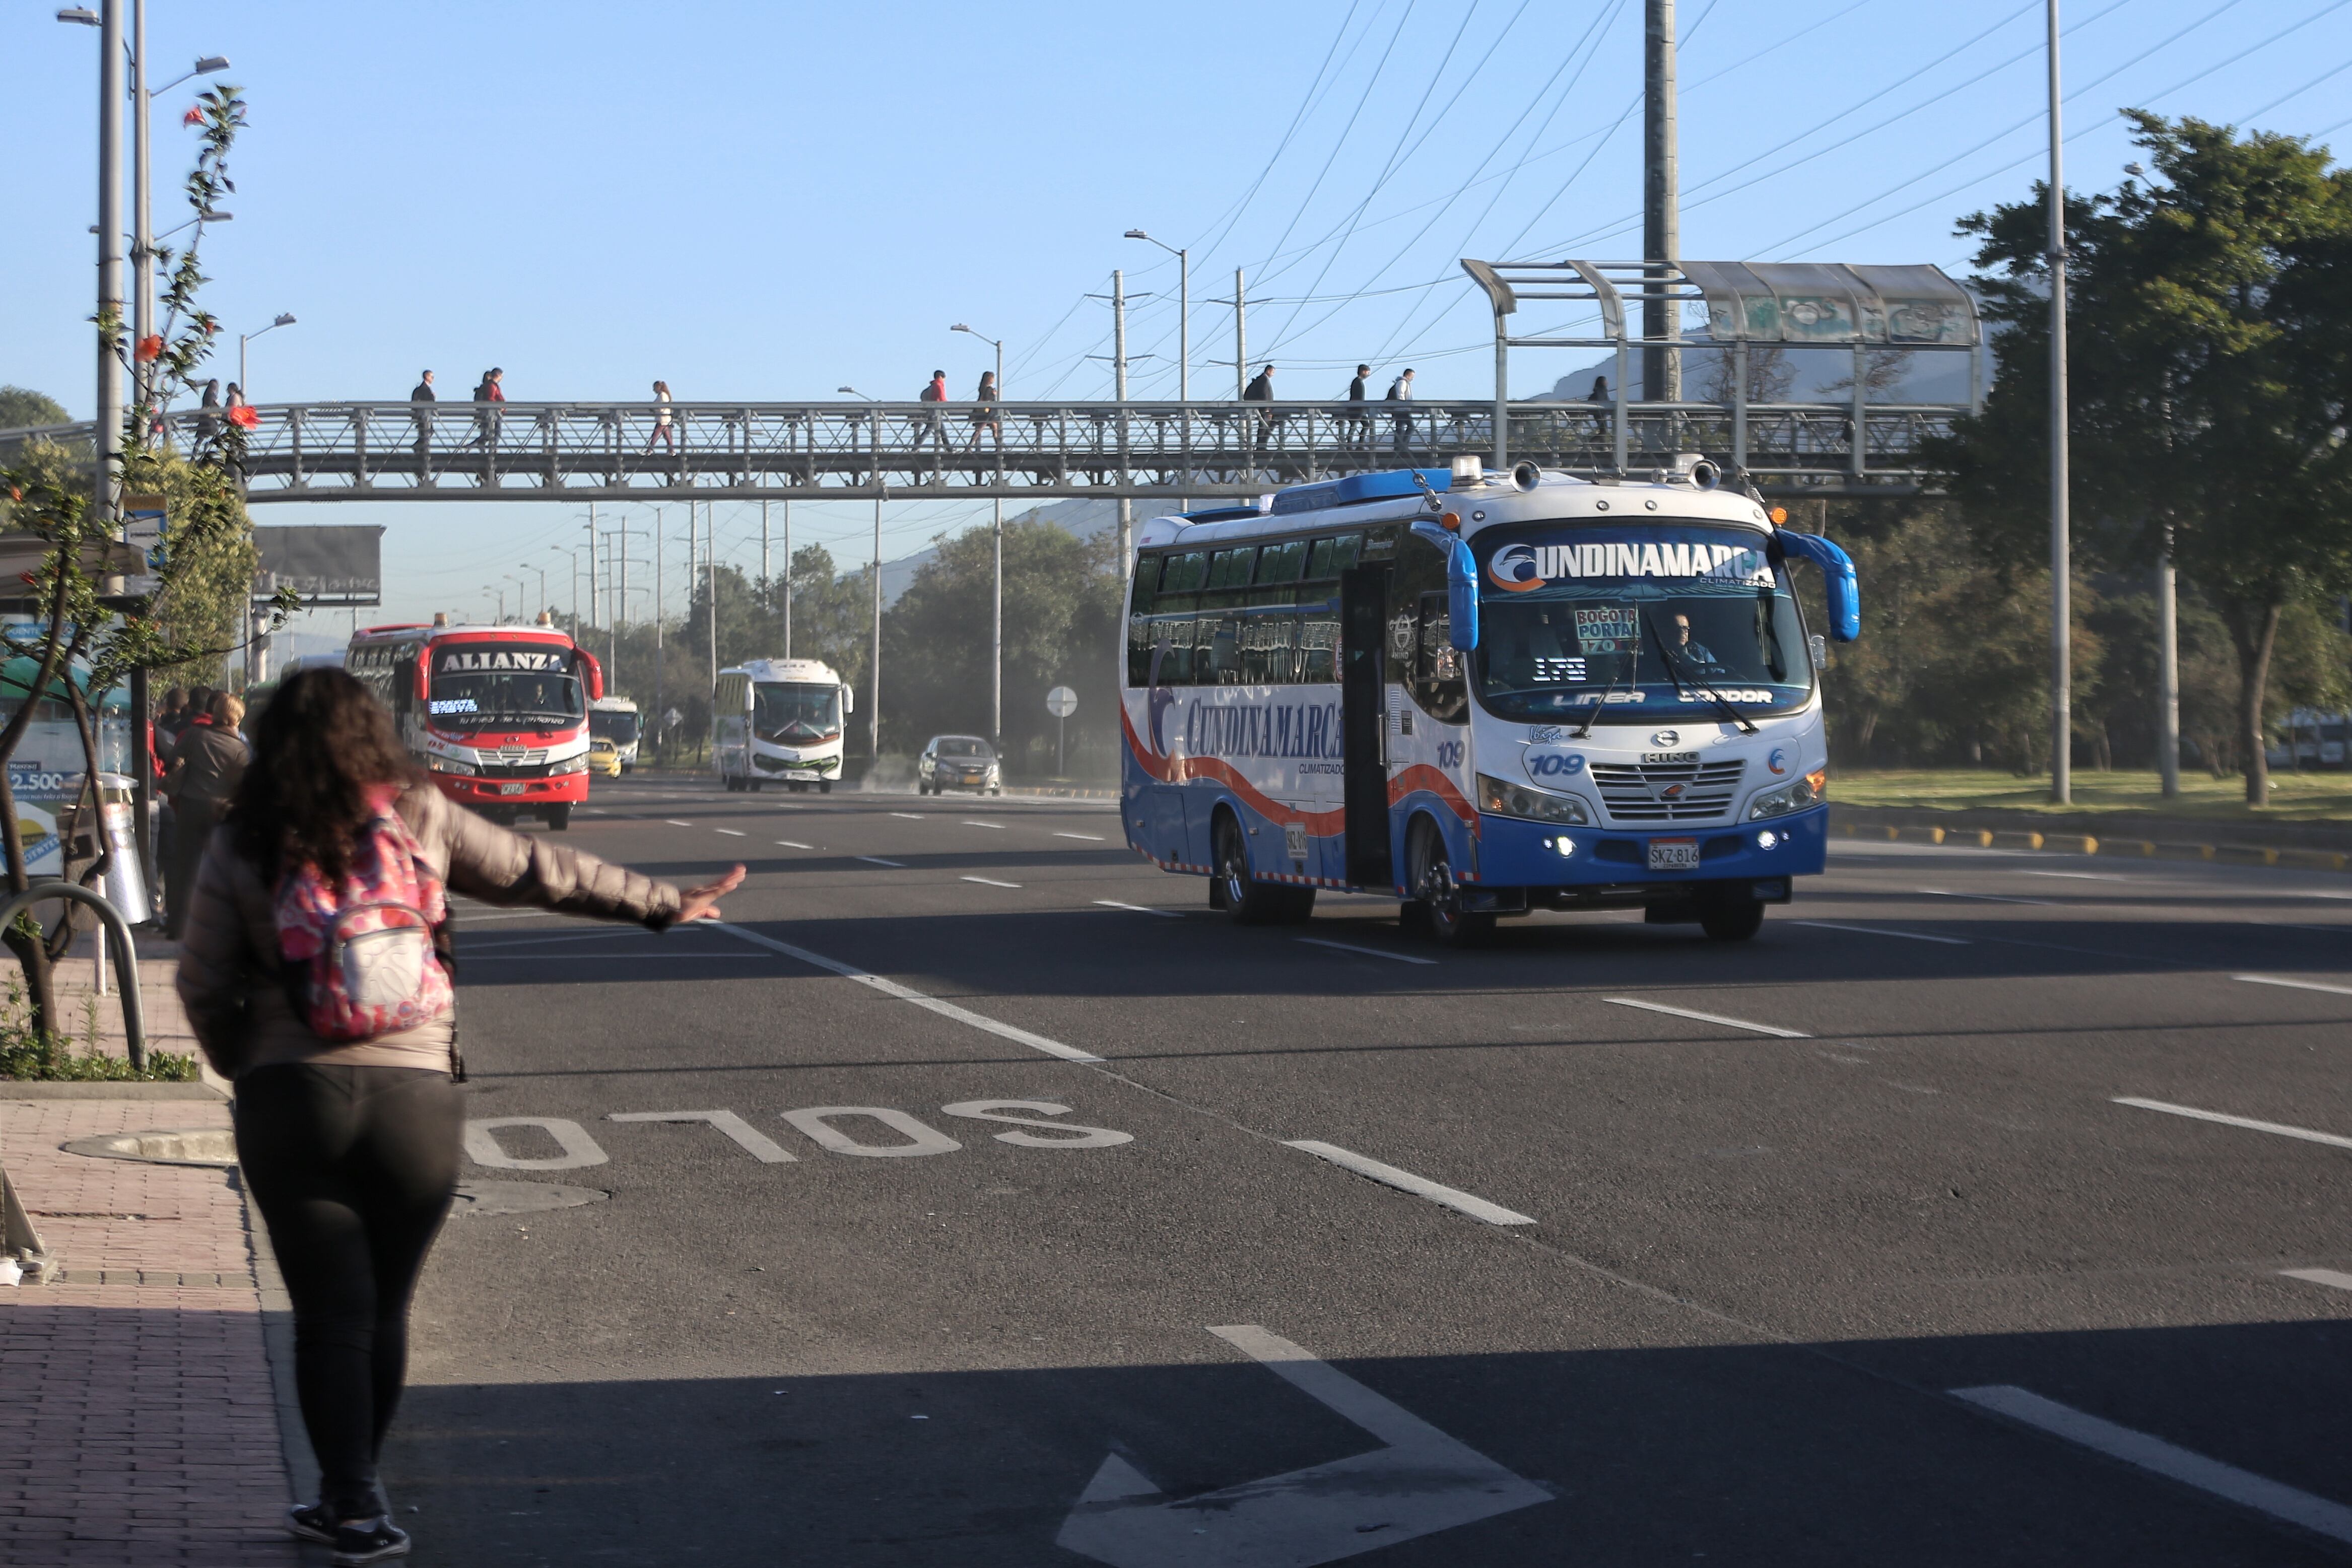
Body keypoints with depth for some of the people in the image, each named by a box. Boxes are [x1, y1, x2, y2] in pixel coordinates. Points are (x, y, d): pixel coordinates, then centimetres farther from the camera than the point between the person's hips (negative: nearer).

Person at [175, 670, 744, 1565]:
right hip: (415, 1096, 1)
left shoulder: (239, 852, 0)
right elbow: (540, 873, 6)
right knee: (384, 1308, 14)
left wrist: (246, 1068, 21)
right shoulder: (419, 820, 1)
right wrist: (663, 905, 16)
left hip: (290, 1098, -1)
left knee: (330, 1313, 5)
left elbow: (204, 988, 3)